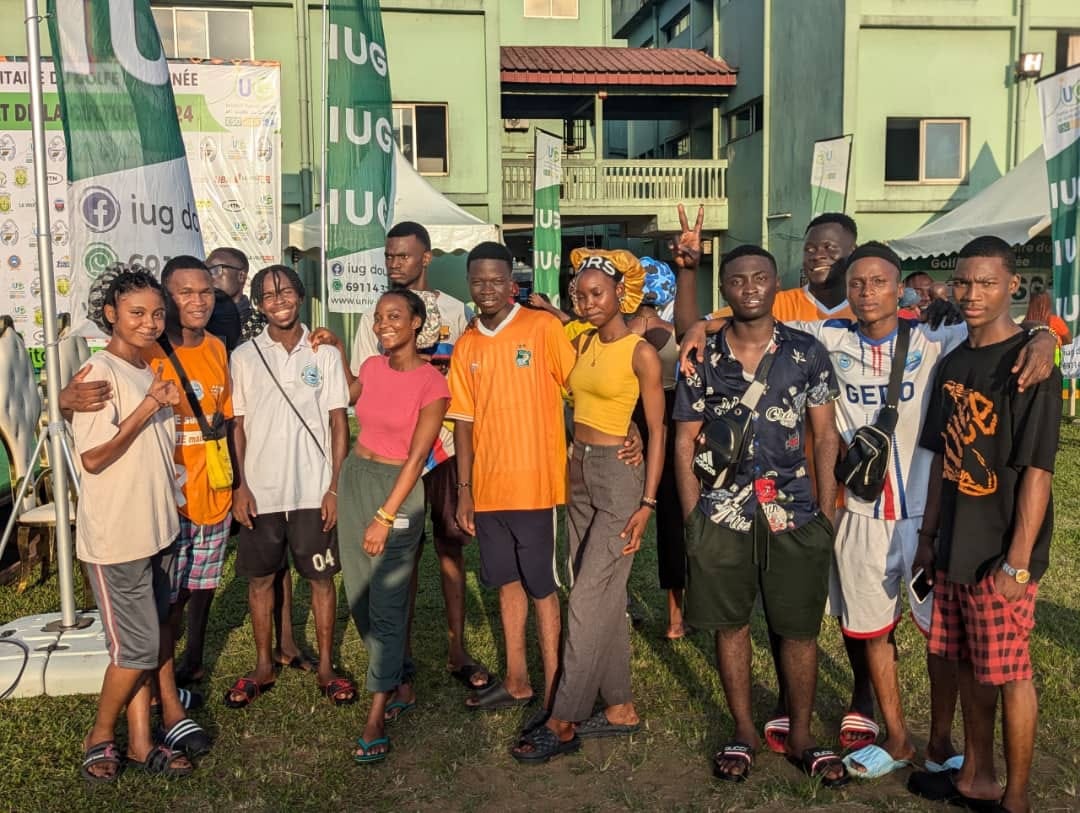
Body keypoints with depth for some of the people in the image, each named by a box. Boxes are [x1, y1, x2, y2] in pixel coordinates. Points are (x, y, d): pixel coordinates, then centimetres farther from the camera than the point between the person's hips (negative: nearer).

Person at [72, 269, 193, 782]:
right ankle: (99, 736, 21)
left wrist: (170, 406, 6)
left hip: (157, 527, 8)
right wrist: (150, 405, -20)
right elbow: (92, 457, -22)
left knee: (146, 642, 13)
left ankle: (141, 743, 23)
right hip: (116, 534, -8)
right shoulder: (100, 373, -15)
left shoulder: (152, 372, 11)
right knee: (138, 647, -1)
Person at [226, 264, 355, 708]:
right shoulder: (244, 356, 3)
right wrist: (240, 485, -3)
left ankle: (325, 666, 20)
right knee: (260, 578, 10)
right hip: (260, 490, 1)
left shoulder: (325, 354, 1)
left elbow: (338, 424, 1)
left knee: (321, 577, 6)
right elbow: (238, 425, 5)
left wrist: (335, 486, -5)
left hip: (314, 490, -1)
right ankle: (263, 666, 25)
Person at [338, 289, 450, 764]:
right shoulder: (371, 368, 7)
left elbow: (416, 456, -14)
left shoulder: (432, 383, -11)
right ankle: (397, 687, 30)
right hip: (354, 477, 7)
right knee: (359, 597, 11)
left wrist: (385, 516, -18)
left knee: (386, 604, -6)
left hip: (397, 487, -6)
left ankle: (376, 721, 2)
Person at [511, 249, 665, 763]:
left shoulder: (640, 353, -10)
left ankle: (563, 723, 2)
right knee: (606, 596, 12)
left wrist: (647, 503, -13)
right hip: (579, 471, 7)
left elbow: (657, 431, -10)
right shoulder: (581, 344, 9)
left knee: (587, 599, -6)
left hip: (620, 475, -7)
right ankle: (620, 707, 23)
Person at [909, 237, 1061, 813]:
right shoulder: (953, 363, 8)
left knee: (1008, 674, 5)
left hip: (1001, 553, -7)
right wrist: (928, 535, 13)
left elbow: (1036, 471, -16)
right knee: (968, 666, 17)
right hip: (955, 547, 7)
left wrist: (1018, 563, -18)